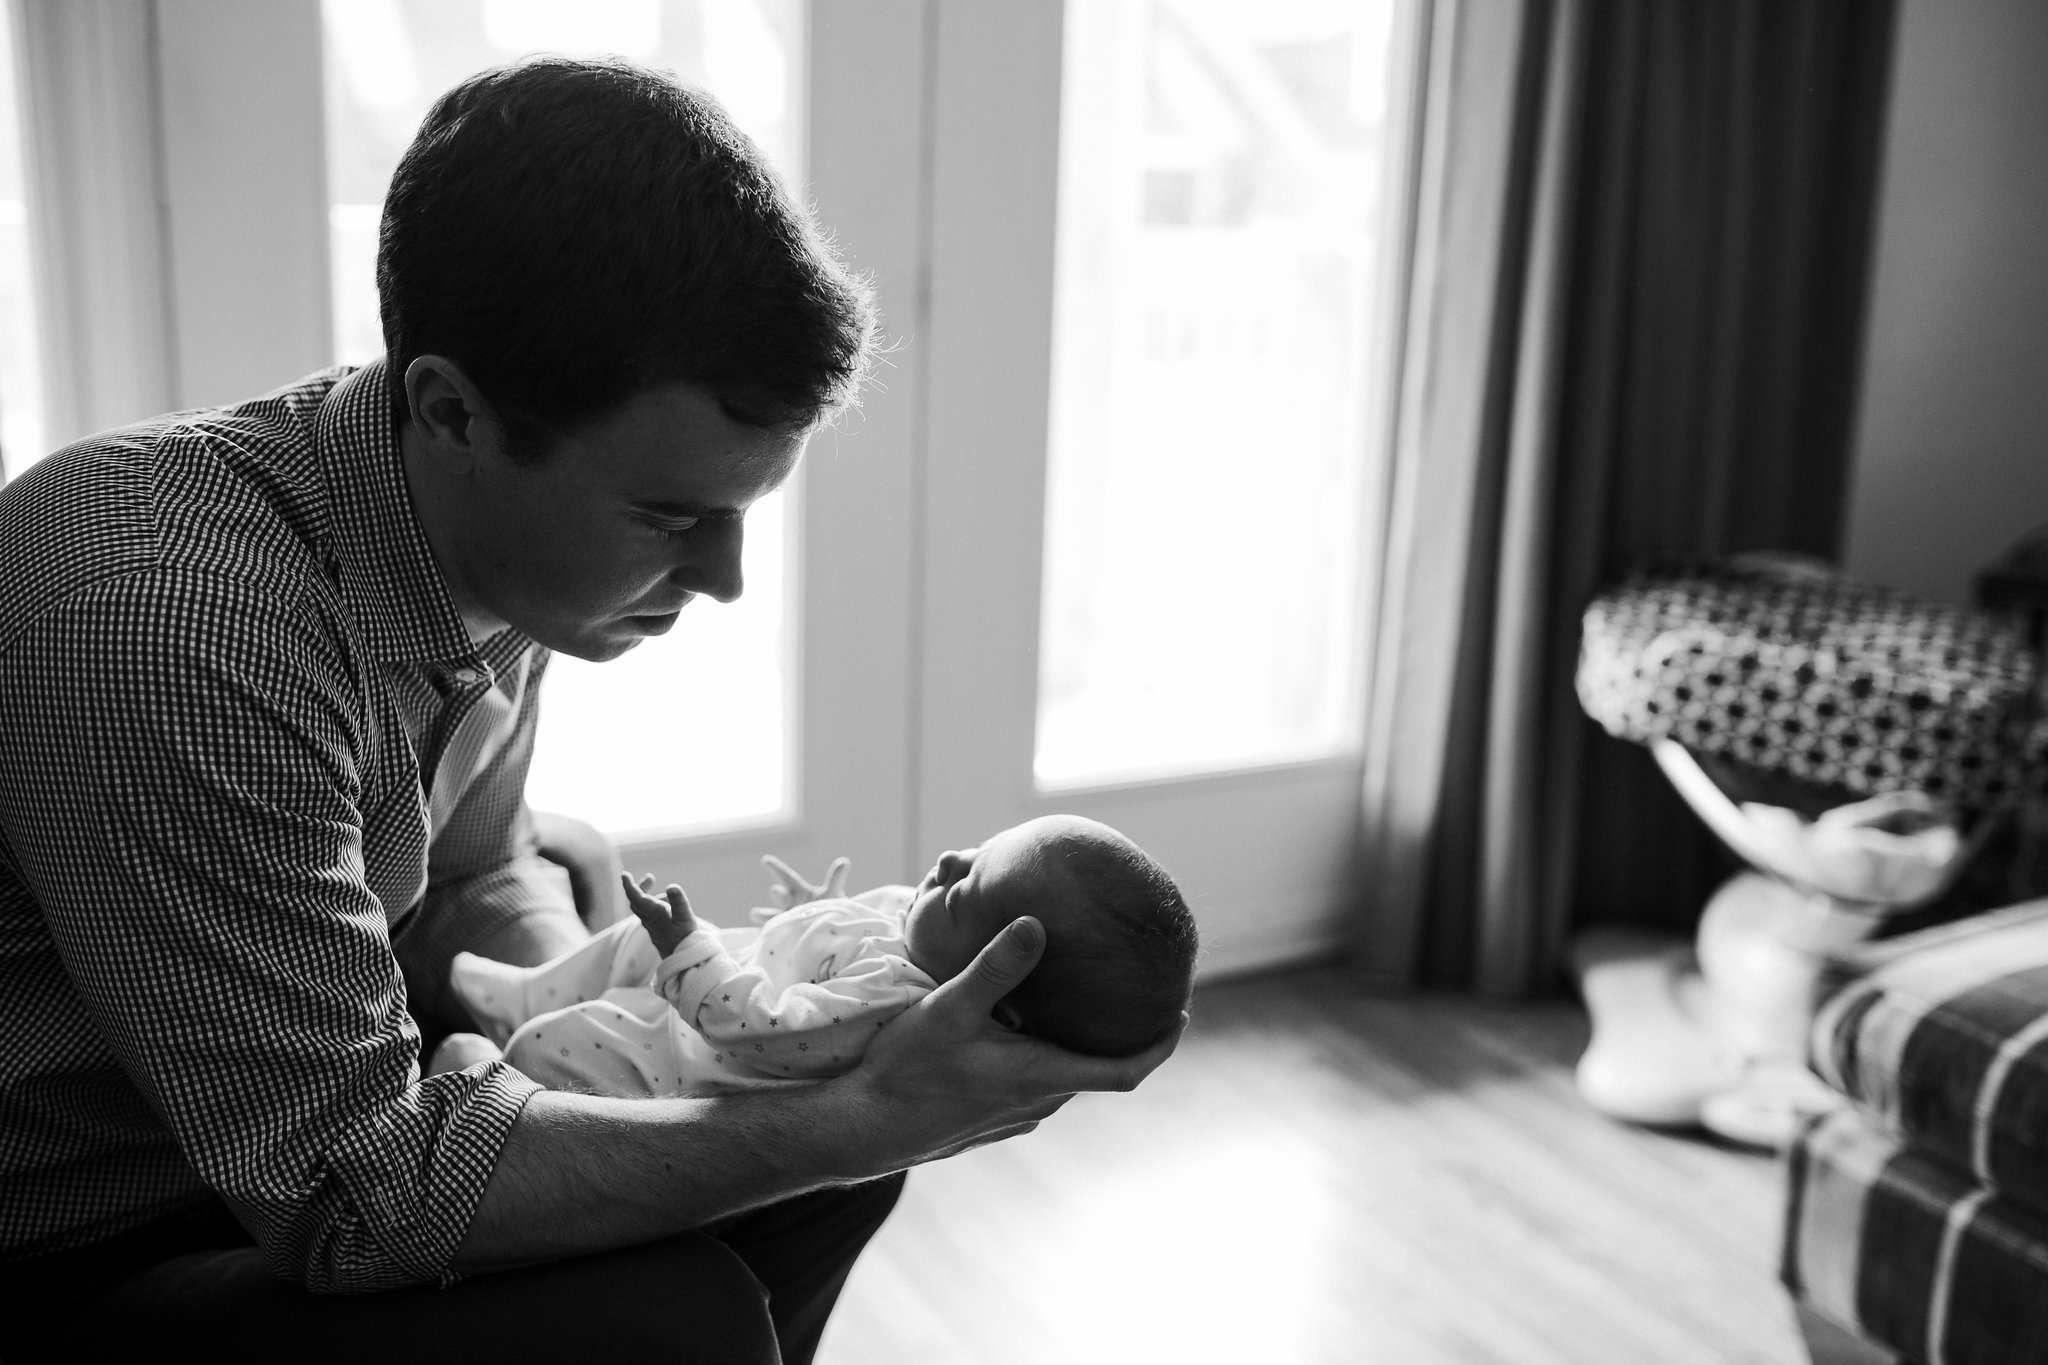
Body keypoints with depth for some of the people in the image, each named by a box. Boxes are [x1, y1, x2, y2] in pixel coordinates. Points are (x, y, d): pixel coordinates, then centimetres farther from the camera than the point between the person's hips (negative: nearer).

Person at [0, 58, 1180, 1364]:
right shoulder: (175, 625, -33)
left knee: (831, 1105, 3)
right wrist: (858, 1122, -29)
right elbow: (350, 1188, -29)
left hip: (280, 1134, 7)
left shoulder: (509, 540, -7)